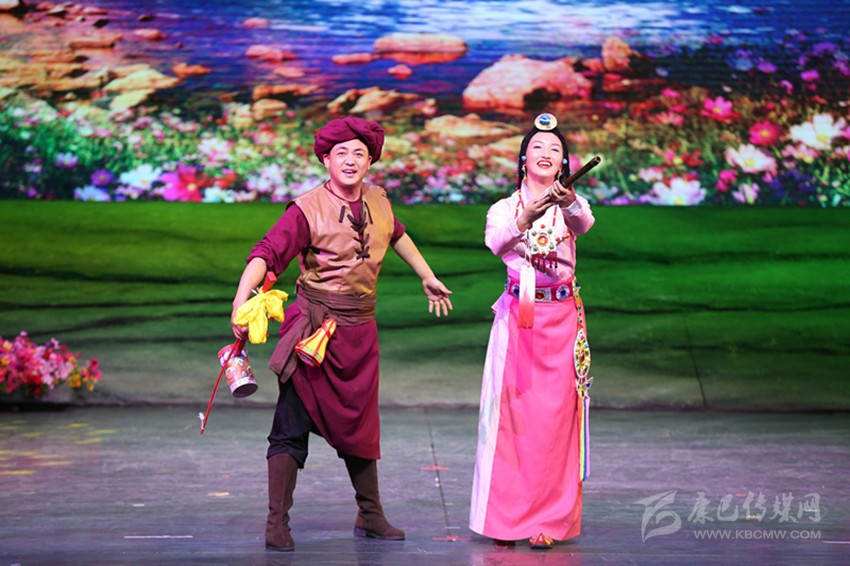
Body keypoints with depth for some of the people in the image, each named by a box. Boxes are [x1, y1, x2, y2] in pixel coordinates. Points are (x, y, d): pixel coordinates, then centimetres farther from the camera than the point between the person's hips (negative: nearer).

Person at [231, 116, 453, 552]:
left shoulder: (377, 201, 5)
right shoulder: (308, 209, -13)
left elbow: (396, 235, 27)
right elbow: (267, 253, -24)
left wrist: (427, 277, 36)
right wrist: (241, 300, -39)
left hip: (360, 330, 6)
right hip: (314, 326, -5)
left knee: (360, 425, 16)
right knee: (292, 424, -6)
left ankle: (371, 516, 28)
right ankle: (277, 523, -2)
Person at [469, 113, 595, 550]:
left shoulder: (570, 205, 3)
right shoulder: (505, 208, 5)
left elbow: (584, 223, -23)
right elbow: (494, 241, -18)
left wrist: (570, 201, -45)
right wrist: (524, 220, -38)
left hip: (561, 321, 0)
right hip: (516, 319, 0)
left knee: (554, 416, -2)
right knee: (511, 413, -1)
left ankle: (548, 520, 3)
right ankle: (506, 517, 7)